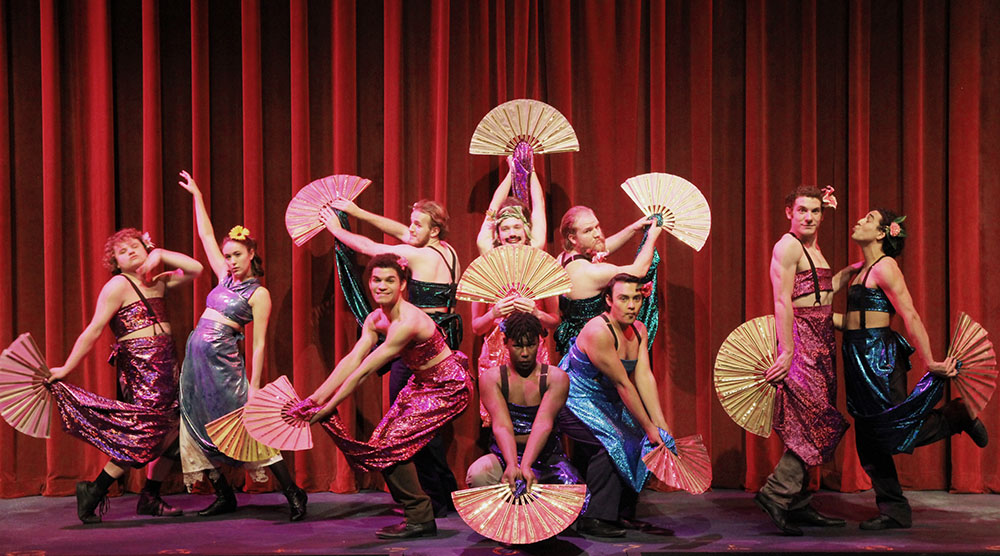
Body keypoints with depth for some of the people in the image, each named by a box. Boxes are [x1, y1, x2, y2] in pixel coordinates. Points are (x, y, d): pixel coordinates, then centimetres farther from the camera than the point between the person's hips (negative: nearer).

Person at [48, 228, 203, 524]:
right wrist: (66, 368, -9)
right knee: (145, 434, -13)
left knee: (171, 429, 3)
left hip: (165, 366, 7)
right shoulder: (118, 286, -4)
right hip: (139, 366, -7)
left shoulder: (158, 283, 15)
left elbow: (195, 268, 13)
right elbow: (93, 331, -8)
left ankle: (150, 499, 14)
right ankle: (93, 493, -3)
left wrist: (160, 254, 6)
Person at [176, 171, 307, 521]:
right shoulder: (225, 277, 12)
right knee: (201, 426, 7)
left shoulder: (259, 294, -6)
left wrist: (254, 386, -15)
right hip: (196, 357, 7)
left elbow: (260, 344, -9)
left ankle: (293, 493, -8)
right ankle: (224, 497, 16)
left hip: (224, 361, -7)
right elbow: (206, 236, 21)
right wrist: (196, 196, 23)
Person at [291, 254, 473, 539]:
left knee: (393, 444, -15)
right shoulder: (375, 319, -2)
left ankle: (420, 519, -1)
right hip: (422, 384, 9)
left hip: (448, 387, -9)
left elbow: (363, 372, -27)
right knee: (381, 440, 3)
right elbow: (352, 360, -8)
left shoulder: (407, 322, -30)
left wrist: (329, 408, -21)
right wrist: (316, 397, -17)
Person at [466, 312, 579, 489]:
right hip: (505, 457, 0)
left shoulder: (556, 377, -2)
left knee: (572, 485, -30)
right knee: (477, 474, -32)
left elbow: (544, 424, -19)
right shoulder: (491, 378, -2)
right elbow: (501, 426, -17)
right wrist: (512, 465, -37)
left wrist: (525, 466, -35)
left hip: (546, 456, 0)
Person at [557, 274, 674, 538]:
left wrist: (662, 425, -17)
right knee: (611, 442, -25)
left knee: (639, 441, -1)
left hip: (604, 402, 9)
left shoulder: (639, 330, -2)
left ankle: (623, 514, 12)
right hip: (573, 402, -9)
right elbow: (622, 384, -25)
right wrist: (649, 427, -21)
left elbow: (644, 378, -9)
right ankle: (592, 518, -14)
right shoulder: (598, 331, -27)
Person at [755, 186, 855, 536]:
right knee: (817, 420, -13)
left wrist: (849, 272, 24)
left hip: (821, 341, 9)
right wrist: (787, 351, -22)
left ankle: (798, 504, 13)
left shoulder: (812, 247, 18)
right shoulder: (787, 246, -10)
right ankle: (776, 494, -10)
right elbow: (782, 301, -17)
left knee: (809, 426, 9)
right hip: (801, 337, -9)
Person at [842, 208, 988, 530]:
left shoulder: (884, 266, -11)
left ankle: (956, 416, 17)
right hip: (860, 358, 8)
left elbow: (910, 316, -15)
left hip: (879, 356, -8)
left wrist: (930, 362, -17)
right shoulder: (861, 270, 14)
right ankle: (894, 512, 13)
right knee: (869, 440, 7)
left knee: (893, 433, -5)